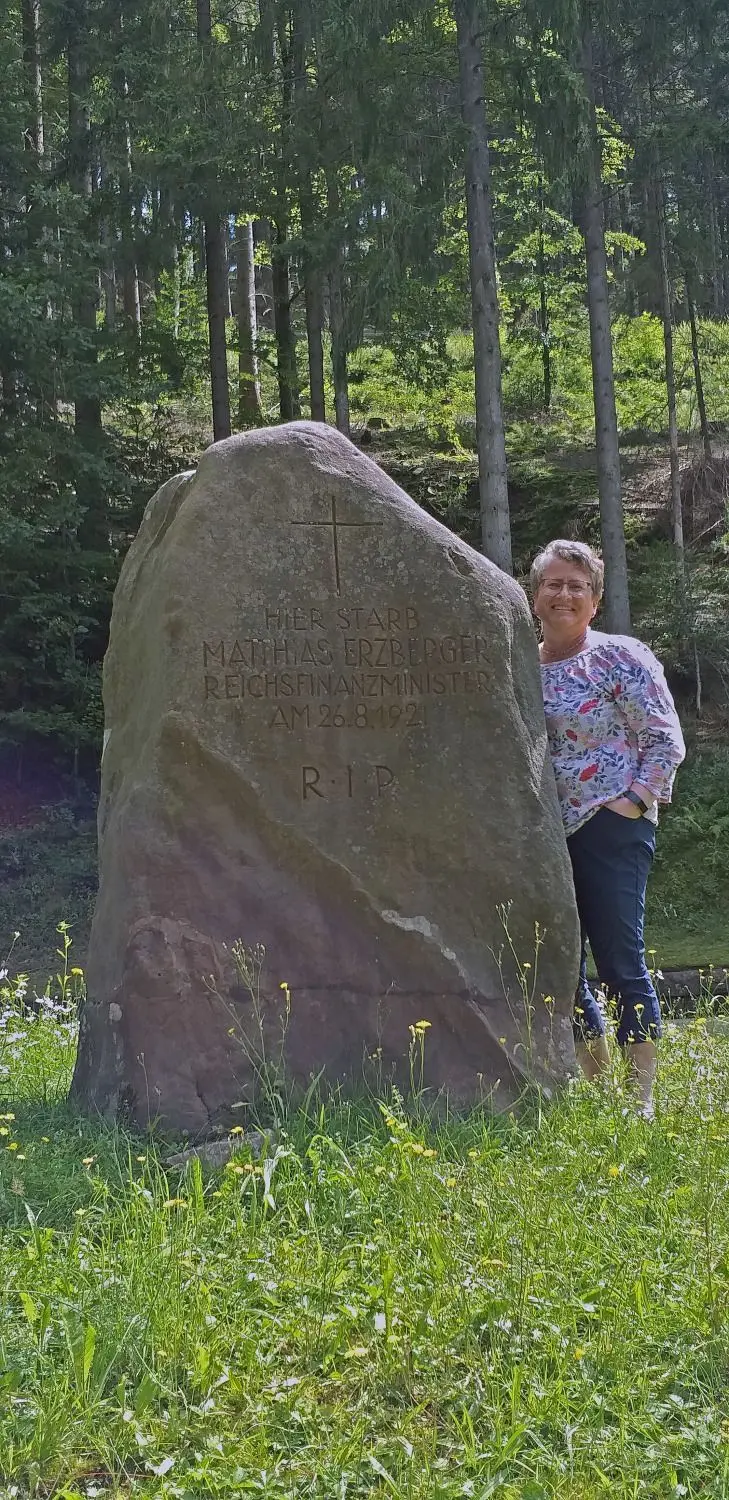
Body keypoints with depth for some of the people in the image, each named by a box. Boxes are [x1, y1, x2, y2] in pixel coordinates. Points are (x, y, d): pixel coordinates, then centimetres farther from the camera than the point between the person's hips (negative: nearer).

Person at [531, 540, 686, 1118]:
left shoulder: (621, 658, -2)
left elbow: (666, 741, -4)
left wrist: (635, 800, -12)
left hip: (610, 828, -6)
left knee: (621, 961, -6)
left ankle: (643, 1095, 0)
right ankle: (597, 1082, 19)